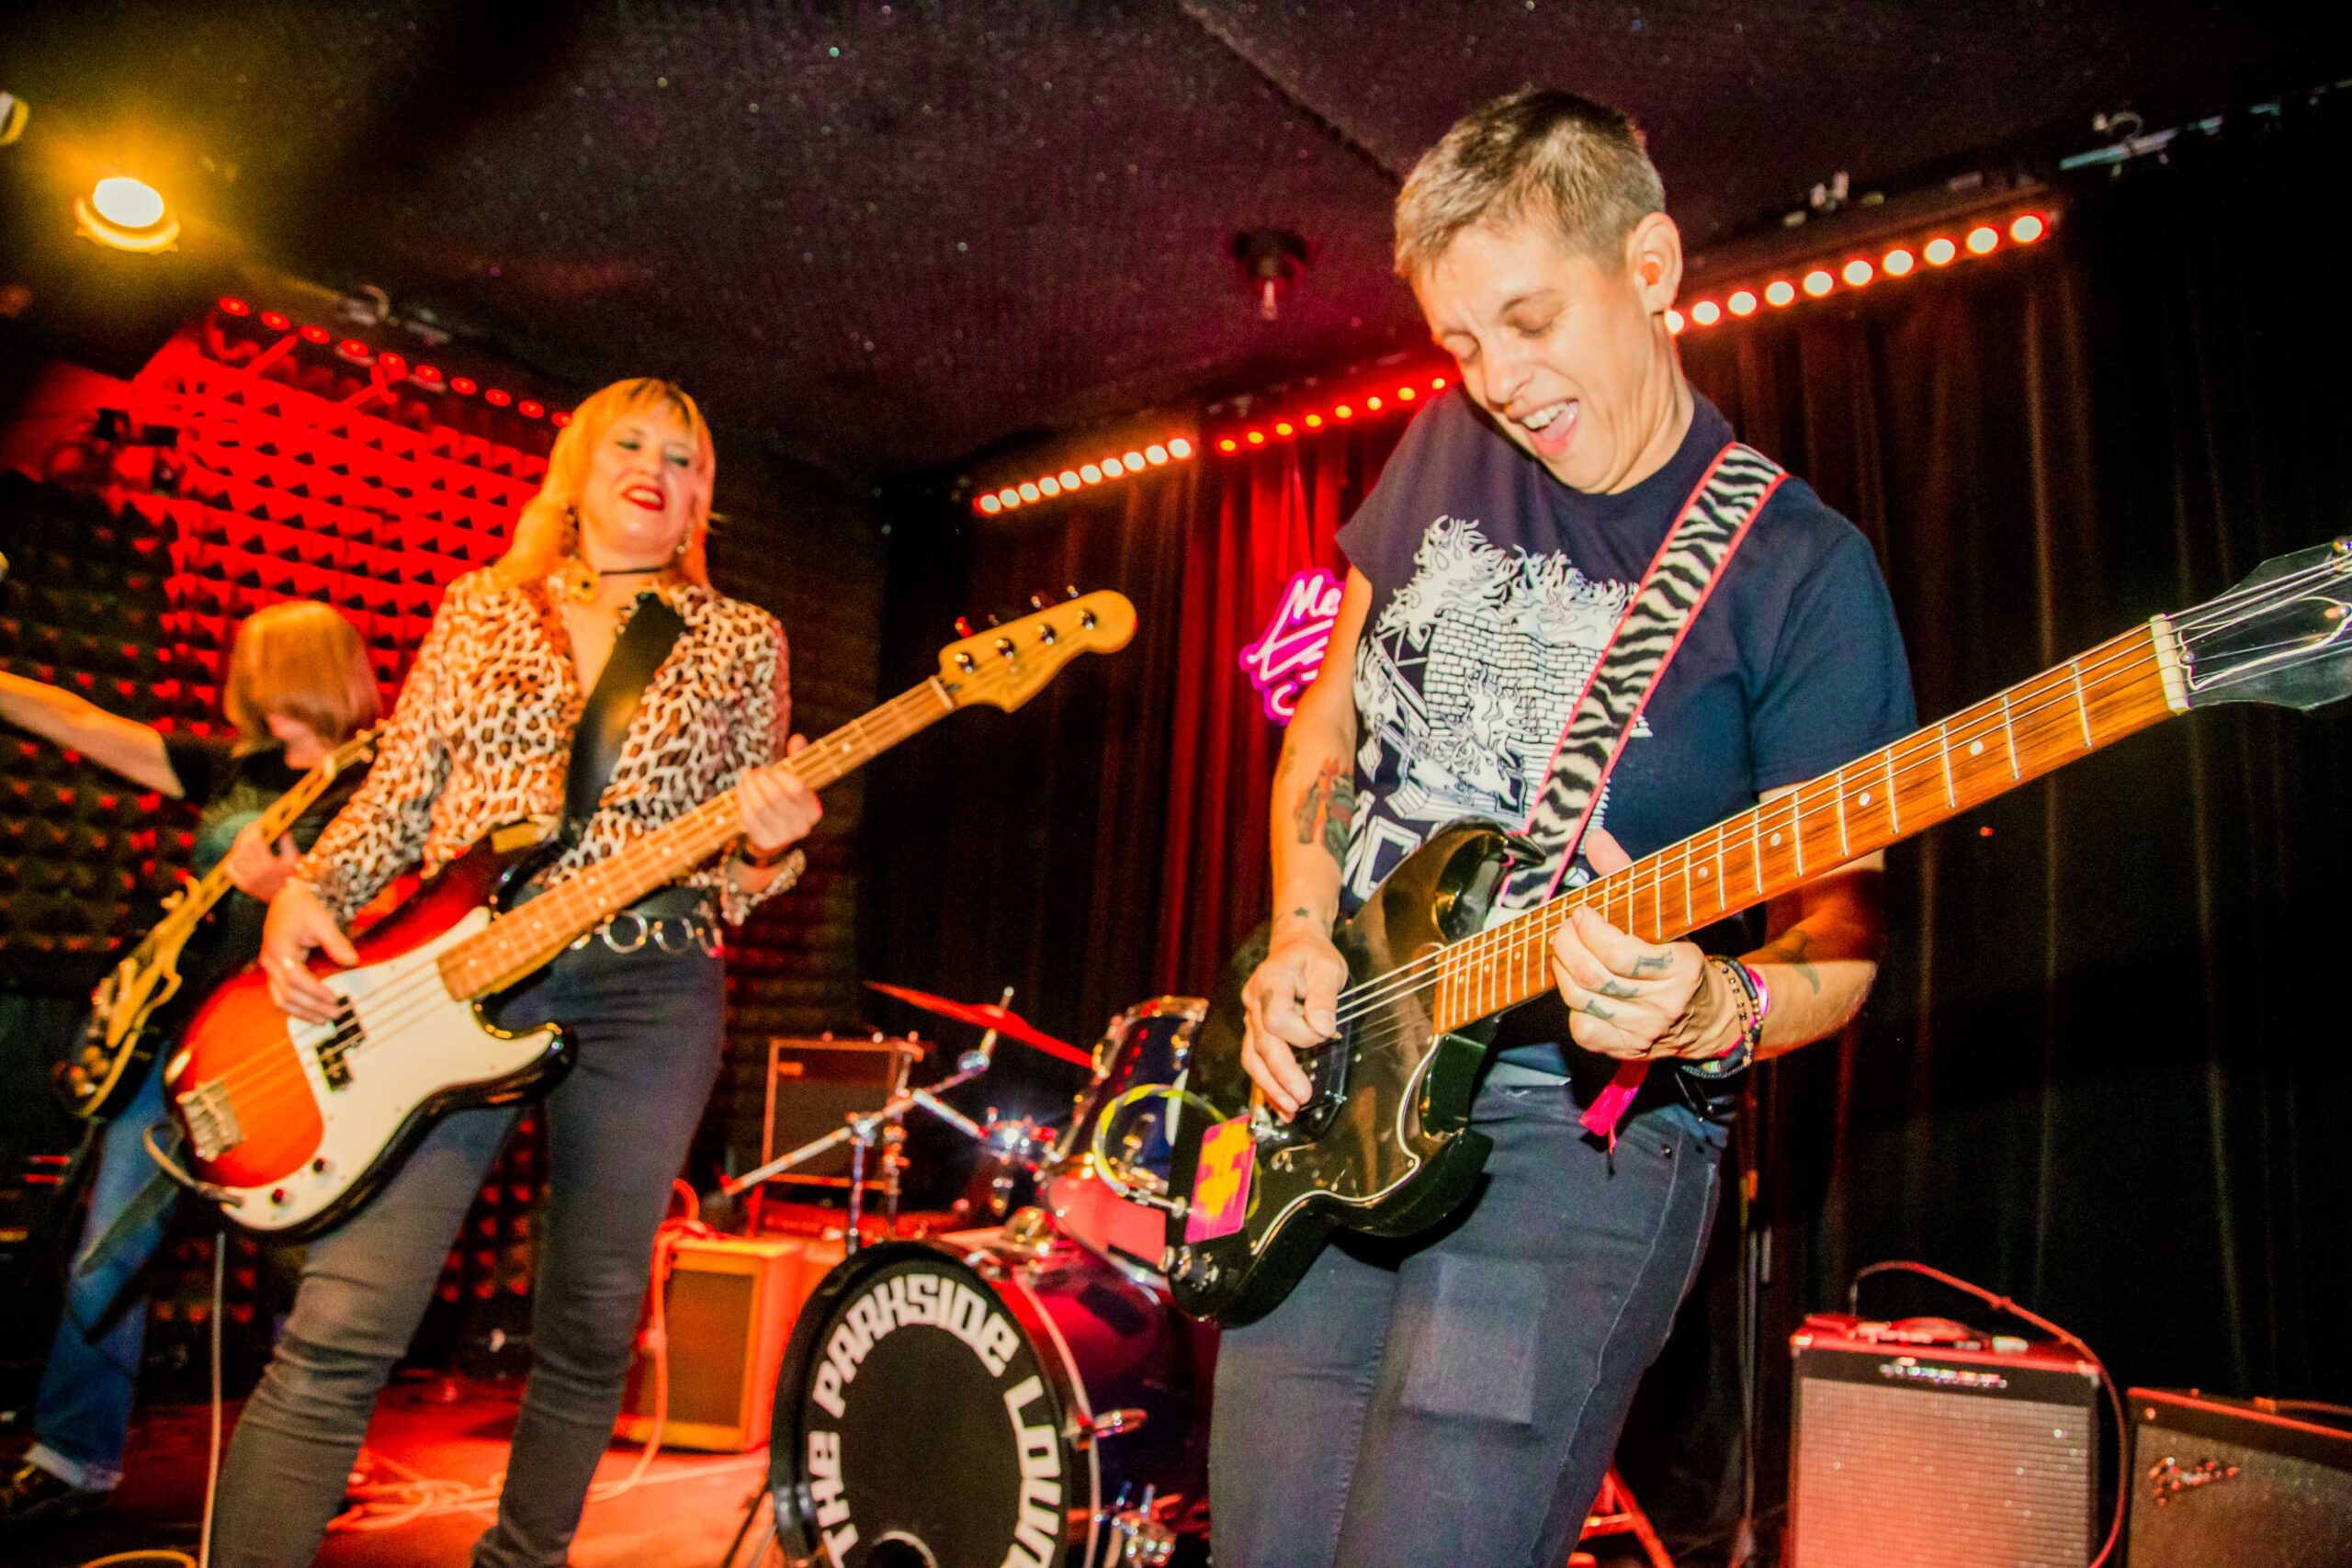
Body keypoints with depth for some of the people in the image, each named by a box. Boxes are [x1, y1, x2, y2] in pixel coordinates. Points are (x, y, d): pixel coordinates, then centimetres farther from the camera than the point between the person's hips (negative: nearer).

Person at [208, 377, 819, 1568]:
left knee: (590, 1332, 9)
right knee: (341, 1330, -8)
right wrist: (307, 894, -6)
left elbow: (743, 865, 7)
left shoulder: (741, 641, 10)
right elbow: (397, 796, 11)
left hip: (647, 990, 0)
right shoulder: (482, 608, 13)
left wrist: (765, 845, -16)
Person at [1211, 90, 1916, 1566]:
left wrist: (1713, 1014, -28)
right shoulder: (1447, 451, 7)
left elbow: (1840, 920, -6)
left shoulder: (1799, 570, -7)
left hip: (1578, 1129, -5)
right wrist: (1299, 934, -1)